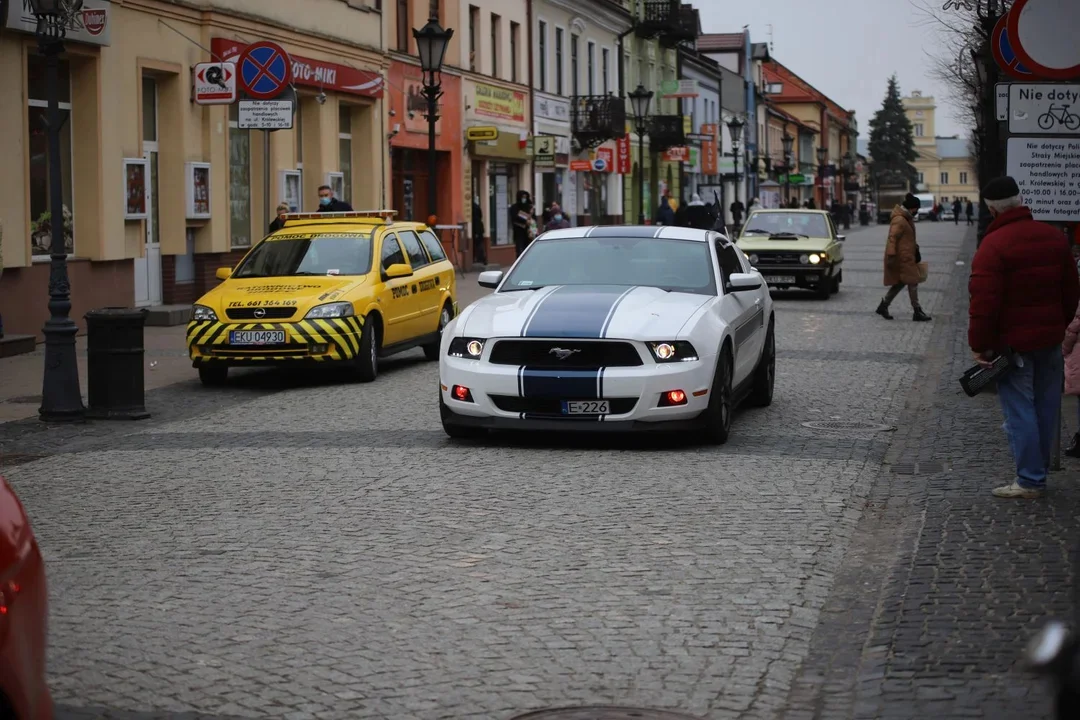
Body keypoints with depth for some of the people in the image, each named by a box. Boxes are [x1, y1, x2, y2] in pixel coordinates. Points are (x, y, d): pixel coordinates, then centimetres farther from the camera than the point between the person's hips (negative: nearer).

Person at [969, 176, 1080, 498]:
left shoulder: (993, 245, -17)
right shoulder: (1053, 237, 5)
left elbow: (984, 302, -21)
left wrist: (979, 345, -13)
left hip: (1014, 342, -7)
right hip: (1050, 338, 7)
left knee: (1019, 410, -1)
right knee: (1046, 407, 15)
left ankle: (1029, 480, 1)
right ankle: (1039, 469, 26)